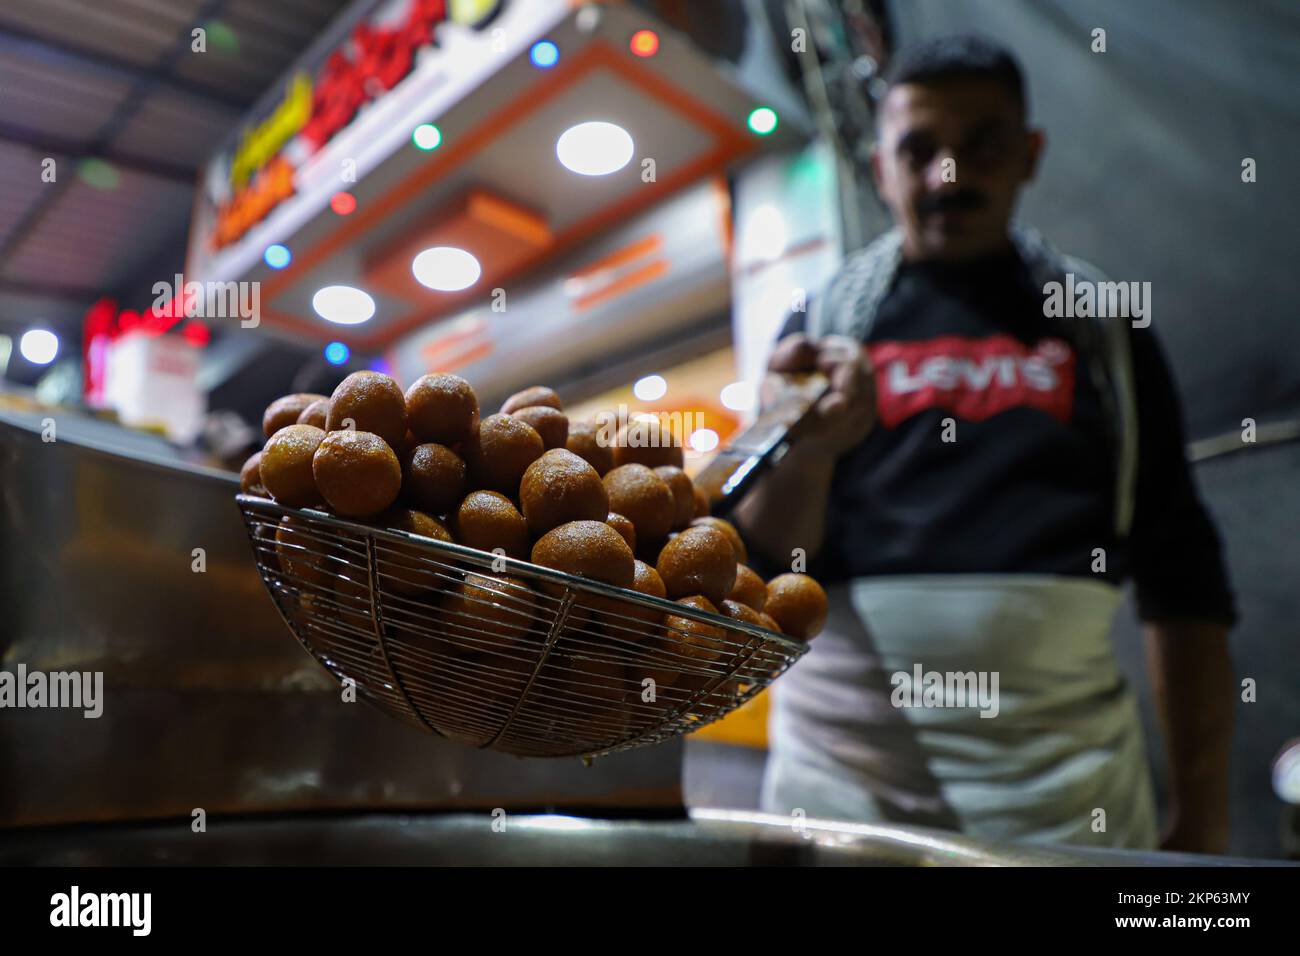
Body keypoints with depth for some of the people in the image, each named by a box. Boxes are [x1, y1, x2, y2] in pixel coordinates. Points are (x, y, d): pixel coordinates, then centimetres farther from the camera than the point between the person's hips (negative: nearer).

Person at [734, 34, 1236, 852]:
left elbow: (1182, 583, 6)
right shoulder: (826, 325, 5)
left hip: (1058, 764, 1)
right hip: (845, 763, 0)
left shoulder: (1102, 324, 7)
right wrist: (809, 446, -20)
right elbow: (767, 562, 0)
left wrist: (1202, 813, 3)